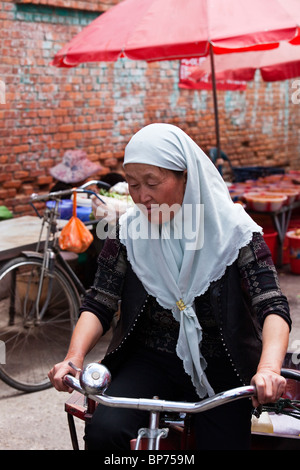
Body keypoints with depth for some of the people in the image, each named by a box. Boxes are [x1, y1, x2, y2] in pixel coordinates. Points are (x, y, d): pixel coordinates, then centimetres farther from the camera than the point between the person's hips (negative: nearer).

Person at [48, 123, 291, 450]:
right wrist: (73, 358, -23)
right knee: (103, 432, -24)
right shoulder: (129, 232, -3)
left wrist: (268, 368, -37)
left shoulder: (234, 230, -11)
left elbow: (273, 306, -18)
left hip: (219, 368, 0)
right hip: (150, 359, 1)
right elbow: (99, 304, -4)